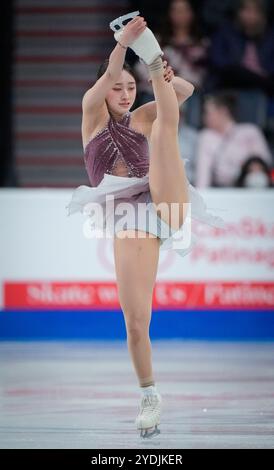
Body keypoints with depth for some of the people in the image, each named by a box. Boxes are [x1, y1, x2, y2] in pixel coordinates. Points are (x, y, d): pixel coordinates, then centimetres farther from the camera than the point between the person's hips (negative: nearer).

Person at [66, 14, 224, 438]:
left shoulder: (141, 118, 18)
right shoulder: (93, 114, 13)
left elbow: (187, 91, 3)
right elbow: (105, 78, -8)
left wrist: (159, 72, -17)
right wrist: (122, 44, -25)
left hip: (163, 202, 1)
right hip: (127, 218, -1)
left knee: (166, 126, -12)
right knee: (135, 322, -6)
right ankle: (150, 396, 9)